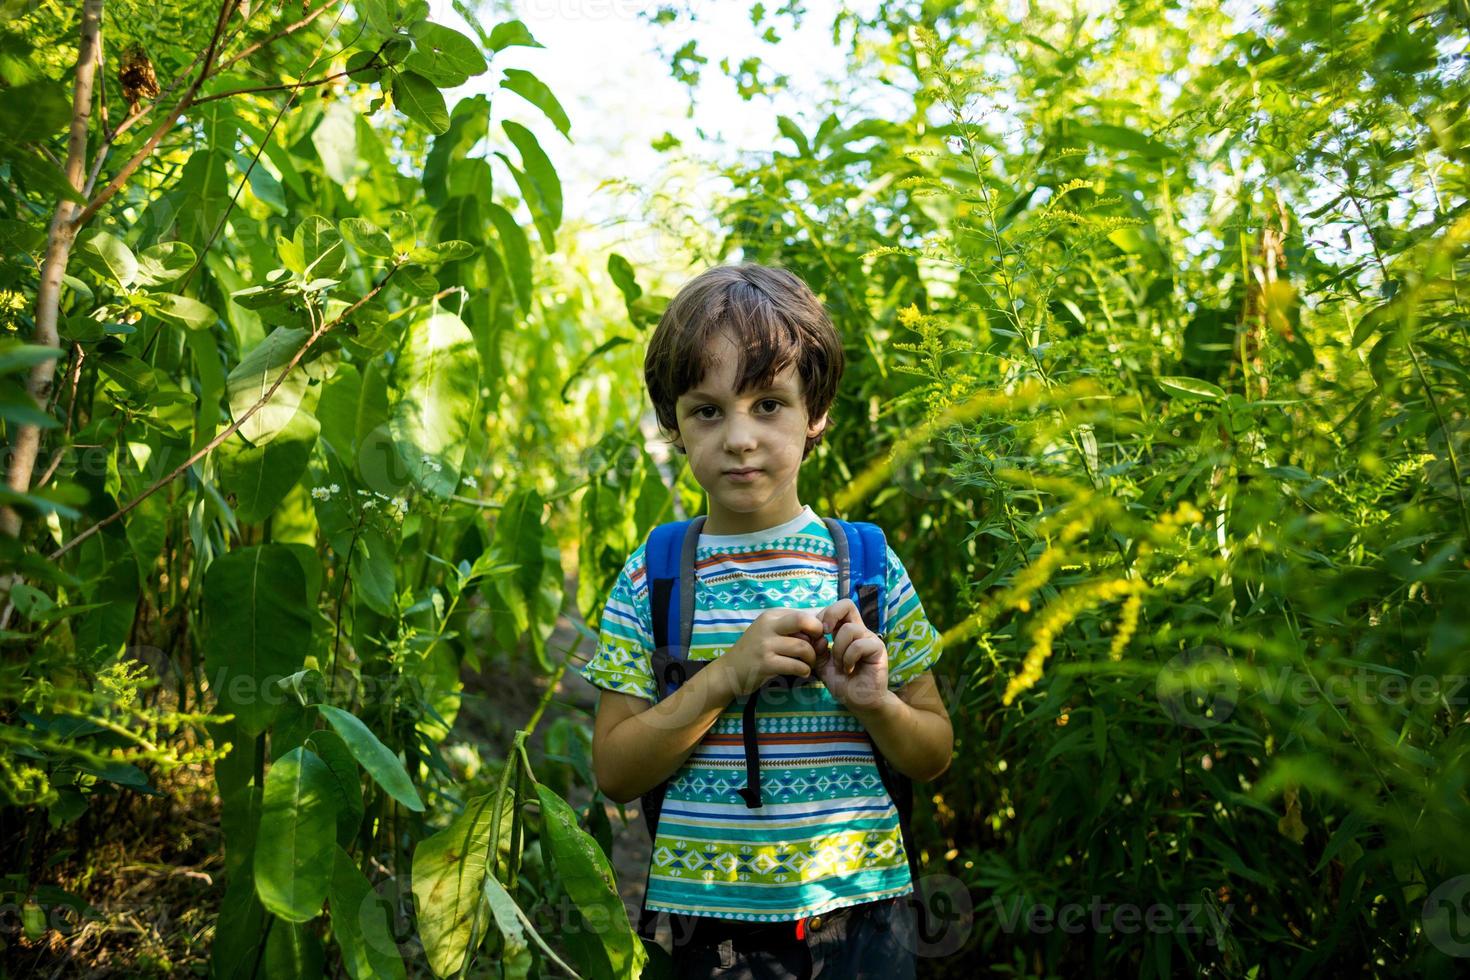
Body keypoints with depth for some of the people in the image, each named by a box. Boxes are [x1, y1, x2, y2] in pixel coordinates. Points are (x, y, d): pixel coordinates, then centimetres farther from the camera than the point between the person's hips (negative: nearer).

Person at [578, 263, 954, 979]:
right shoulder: (652, 576, -3)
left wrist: (874, 704, -16)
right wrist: (727, 677, -18)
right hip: (710, 914, 0)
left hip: (860, 902, 1)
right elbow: (615, 773, -6)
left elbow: (934, 757, 5)